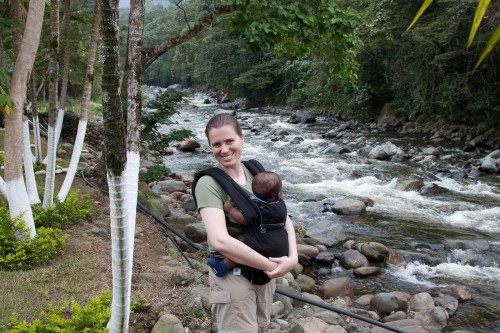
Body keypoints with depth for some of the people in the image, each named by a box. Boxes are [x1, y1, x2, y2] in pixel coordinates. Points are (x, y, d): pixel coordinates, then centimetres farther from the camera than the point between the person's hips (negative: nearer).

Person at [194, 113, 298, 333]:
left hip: (263, 273, 6)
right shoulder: (209, 183, -19)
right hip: (232, 276, -6)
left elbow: (284, 218, 4)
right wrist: (270, 266, -23)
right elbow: (220, 241, -30)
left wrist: (292, 257, -12)